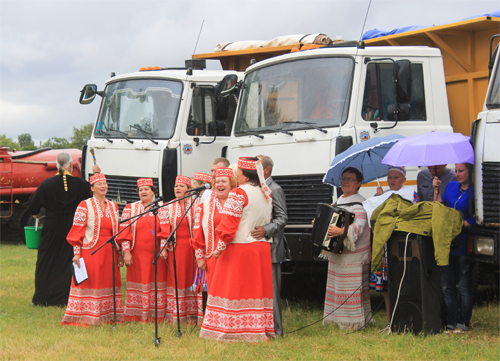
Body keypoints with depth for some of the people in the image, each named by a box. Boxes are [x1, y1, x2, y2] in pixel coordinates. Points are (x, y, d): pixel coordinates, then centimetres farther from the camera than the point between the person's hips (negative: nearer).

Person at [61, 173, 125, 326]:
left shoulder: (113, 206, 13)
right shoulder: (85, 206, -3)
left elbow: (117, 231, 16)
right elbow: (77, 231, -6)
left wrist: (119, 253, 12)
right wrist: (76, 253, -13)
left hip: (109, 252, 5)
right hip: (90, 251, -5)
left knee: (109, 283, 5)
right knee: (88, 283, -4)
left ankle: (108, 316, 12)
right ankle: (83, 318, 1)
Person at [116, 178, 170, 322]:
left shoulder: (161, 209, 8)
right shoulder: (130, 209, 7)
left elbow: (165, 229, 0)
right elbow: (124, 231, 2)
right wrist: (126, 251, -7)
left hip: (156, 254, 1)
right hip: (137, 255, 0)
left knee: (157, 283, 0)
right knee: (138, 283, 1)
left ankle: (156, 316, 6)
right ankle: (136, 316, 5)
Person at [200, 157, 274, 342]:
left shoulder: (238, 193, -14)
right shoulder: (266, 194, 9)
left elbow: (228, 224, -16)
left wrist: (219, 248, -8)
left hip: (239, 249, -7)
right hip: (262, 248, 7)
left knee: (235, 290, 0)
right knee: (258, 290, 11)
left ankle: (237, 332, 0)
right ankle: (261, 330, 12)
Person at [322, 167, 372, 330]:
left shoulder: (358, 202, -11)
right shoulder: (339, 200, 17)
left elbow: (359, 225, -25)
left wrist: (342, 231, -39)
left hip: (352, 255, -9)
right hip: (336, 253, 9)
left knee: (352, 288, -7)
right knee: (336, 285, 11)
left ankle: (354, 320, -3)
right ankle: (338, 318, 18)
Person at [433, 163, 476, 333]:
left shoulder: (474, 191, -9)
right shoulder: (451, 186, 13)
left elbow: (474, 220, -13)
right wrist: (436, 190, 5)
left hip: (463, 244, -7)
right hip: (446, 243, 7)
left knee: (463, 286, 2)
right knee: (447, 286, 7)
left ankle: (463, 323, 10)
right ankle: (450, 323, 13)